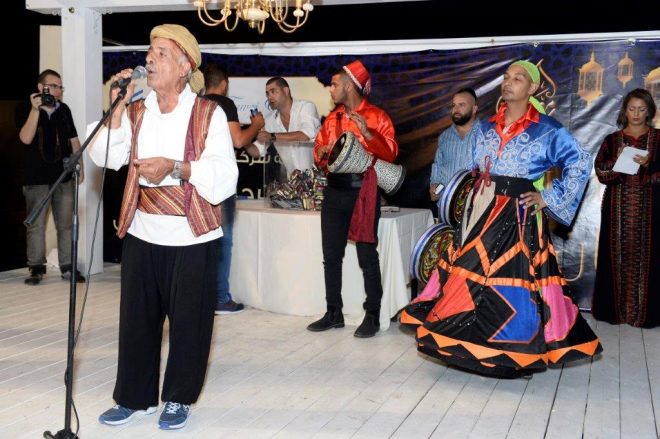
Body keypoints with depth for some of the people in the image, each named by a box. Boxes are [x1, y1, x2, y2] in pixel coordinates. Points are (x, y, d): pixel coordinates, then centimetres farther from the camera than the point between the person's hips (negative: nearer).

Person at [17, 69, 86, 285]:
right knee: (36, 225, 1)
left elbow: (74, 140, 14)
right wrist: (35, 109, -19)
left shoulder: (64, 109, 9)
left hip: (64, 176, 3)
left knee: (66, 224, 4)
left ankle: (67, 267, 11)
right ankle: (36, 268, 10)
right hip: (36, 178, -3)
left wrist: (80, 167, 9)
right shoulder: (25, 109, -1)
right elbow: (26, 138, -15)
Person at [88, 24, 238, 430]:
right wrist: (117, 107, -11)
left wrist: (176, 167, -24)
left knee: (188, 321, 5)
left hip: (191, 236, -4)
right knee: (137, 318, 10)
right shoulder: (136, 111, 11)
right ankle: (135, 397, 27)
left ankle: (178, 398, 23)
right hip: (142, 232, 4)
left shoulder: (209, 114, -3)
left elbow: (225, 177, -13)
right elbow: (106, 157, -5)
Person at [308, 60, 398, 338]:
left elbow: (390, 154, -10)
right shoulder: (331, 118, 16)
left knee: (367, 256, -4)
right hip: (334, 191, 6)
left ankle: (372, 316, 4)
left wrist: (367, 133, -21)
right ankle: (334, 313, 17)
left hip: (362, 191, -6)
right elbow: (318, 156, 18)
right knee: (331, 255, 7)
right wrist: (322, 153, -4)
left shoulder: (377, 116, 0)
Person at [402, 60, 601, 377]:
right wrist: (474, 195, 11)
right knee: (469, 274, 7)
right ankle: (470, 344, 19)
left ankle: (514, 353, 8)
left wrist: (549, 198, -7)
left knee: (512, 280, -5)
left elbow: (580, 164, -4)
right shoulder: (486, 126, 12)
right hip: (480, 212, 6)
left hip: (517, 216, -5)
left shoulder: (546, 130, -5)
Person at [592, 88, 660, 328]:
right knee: (617, 255, 1)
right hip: (617, 207, 1)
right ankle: (616, 308, 8)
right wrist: (617, 161, -16)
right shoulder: (612, 140, 9)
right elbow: (601, 173, 0)